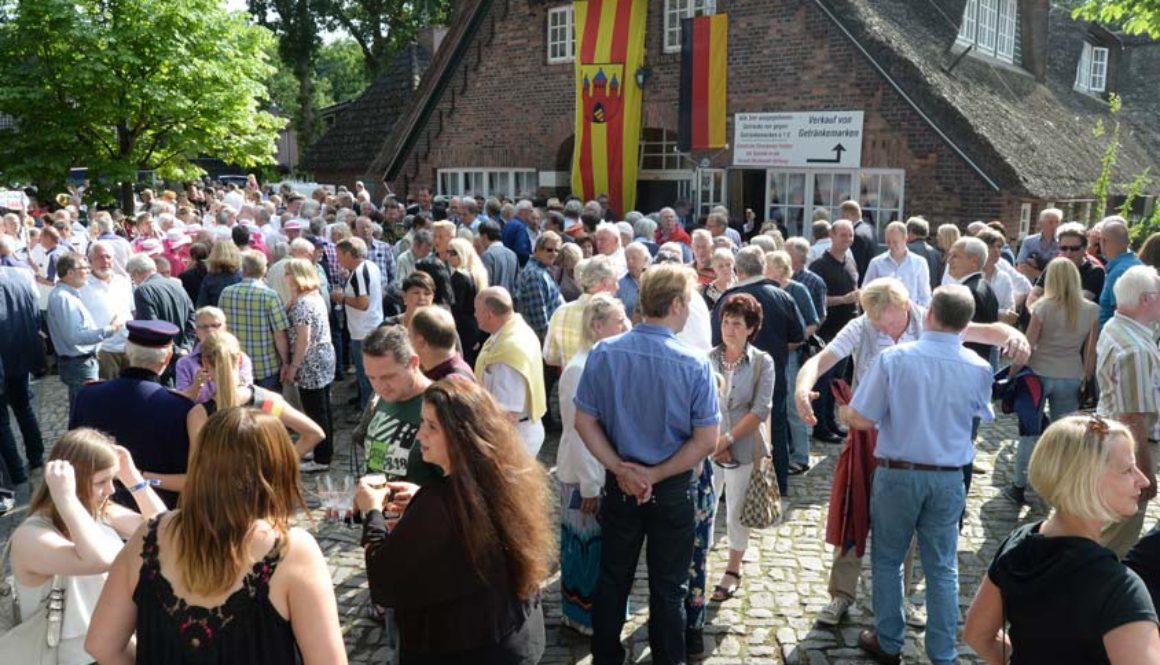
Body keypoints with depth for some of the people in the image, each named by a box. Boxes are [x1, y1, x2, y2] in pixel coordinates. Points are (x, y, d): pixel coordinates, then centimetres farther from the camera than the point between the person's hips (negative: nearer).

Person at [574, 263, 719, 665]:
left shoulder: (603, 354, -10)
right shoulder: (695, 365, -18)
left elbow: (585, 422, -7)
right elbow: (706, 441, -17)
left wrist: (622, 469, -9)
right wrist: (656, 475, -12)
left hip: (619, 485, 3)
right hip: (672, 490, -2)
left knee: (613, 579, 19)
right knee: (668, 587, 15)